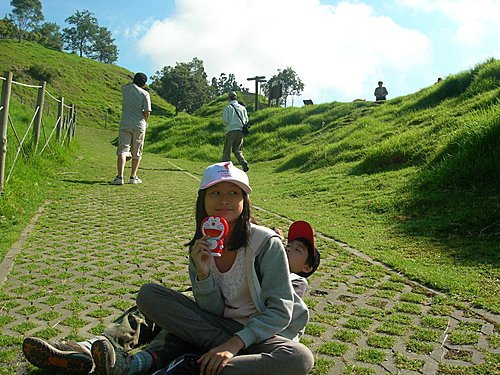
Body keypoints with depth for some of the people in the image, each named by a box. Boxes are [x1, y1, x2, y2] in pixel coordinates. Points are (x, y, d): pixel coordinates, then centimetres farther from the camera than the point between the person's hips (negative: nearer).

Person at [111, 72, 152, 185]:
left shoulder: (125, 88, 3)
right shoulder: (145, 93, -6)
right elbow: (147, 112, -8)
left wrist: (135, 80, 22)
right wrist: (144, 121, 8)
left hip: (125, 124, 1)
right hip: (139, 125, -1)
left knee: (122, 150, -4)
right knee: (137, 153, 11)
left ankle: (120, 176, -19)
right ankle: (133, 177, 17)